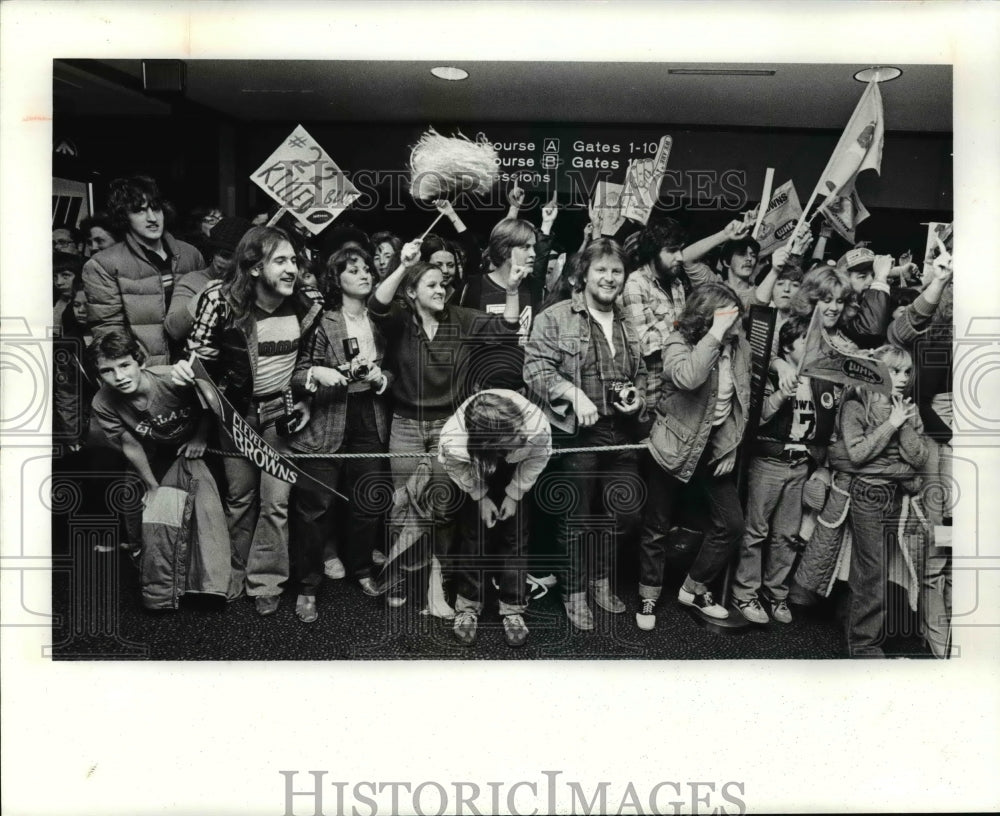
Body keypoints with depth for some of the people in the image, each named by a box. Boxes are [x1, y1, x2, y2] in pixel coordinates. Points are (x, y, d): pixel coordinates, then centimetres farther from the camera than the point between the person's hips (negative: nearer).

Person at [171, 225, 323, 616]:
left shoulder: (309, 303, -12)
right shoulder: (223, 300, -18)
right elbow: (201, 354, -8)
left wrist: (305, 401, -2)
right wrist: (186, 368, -29)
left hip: (281, 410, 0)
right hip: (237, 409, 0)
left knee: (276, 500, -2)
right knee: (239, 496, 12)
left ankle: (266, 582, 17)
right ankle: (236, 571, 34)